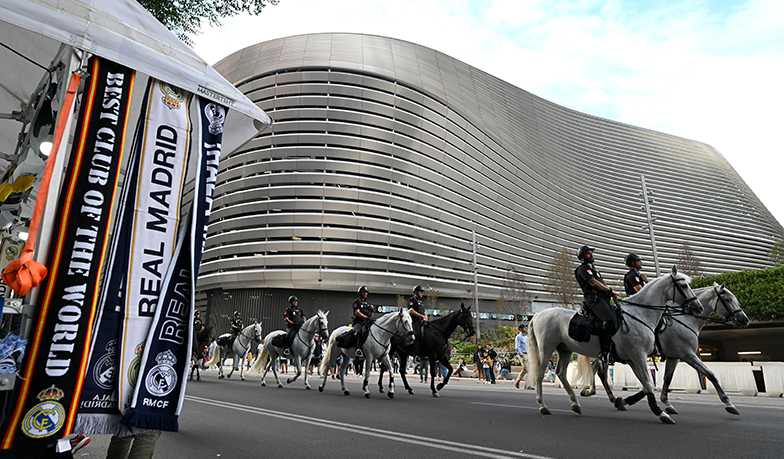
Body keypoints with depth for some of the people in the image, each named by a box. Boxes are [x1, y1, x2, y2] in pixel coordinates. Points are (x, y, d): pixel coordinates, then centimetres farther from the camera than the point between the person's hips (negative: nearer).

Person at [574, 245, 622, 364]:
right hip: (594, 298, -10)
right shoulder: (582, 268, 3)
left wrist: (614, 295, 14)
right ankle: (604, 351, -30)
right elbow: (594, 283, -8)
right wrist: (610, 290, -3)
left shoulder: (592, 268, 32)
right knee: (609, 319, -28)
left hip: (604, 298, 10)